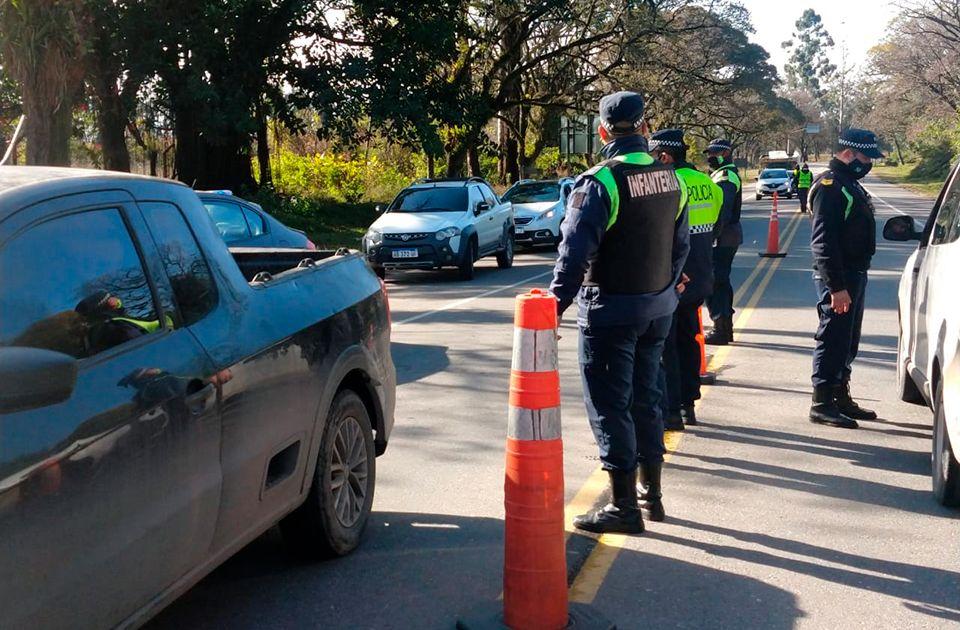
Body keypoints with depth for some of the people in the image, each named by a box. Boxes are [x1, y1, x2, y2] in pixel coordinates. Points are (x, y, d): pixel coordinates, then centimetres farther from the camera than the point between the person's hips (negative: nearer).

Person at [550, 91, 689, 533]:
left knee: (609, 406, 0)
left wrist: (557, 303, -14)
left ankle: (624, 507, 4)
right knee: (645, 397, 19)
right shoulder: (669, 178, 6)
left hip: (610, 311, -7)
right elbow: (680, 245, 14)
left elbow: (575, 251, -21)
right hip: (658, 308, 8)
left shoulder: (600, 182, -18)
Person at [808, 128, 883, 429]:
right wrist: (836, 286, -26)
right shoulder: (830, 186, -16)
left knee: (847, 341, 17)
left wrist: (854, 279, 17)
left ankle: (841, 397, 28)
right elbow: (823, 241, -23)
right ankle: (822, 404, 1)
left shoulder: (850, 185, 16)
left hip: (855, 275, 10)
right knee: (833, 340, -6)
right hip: (838, 279, -10)